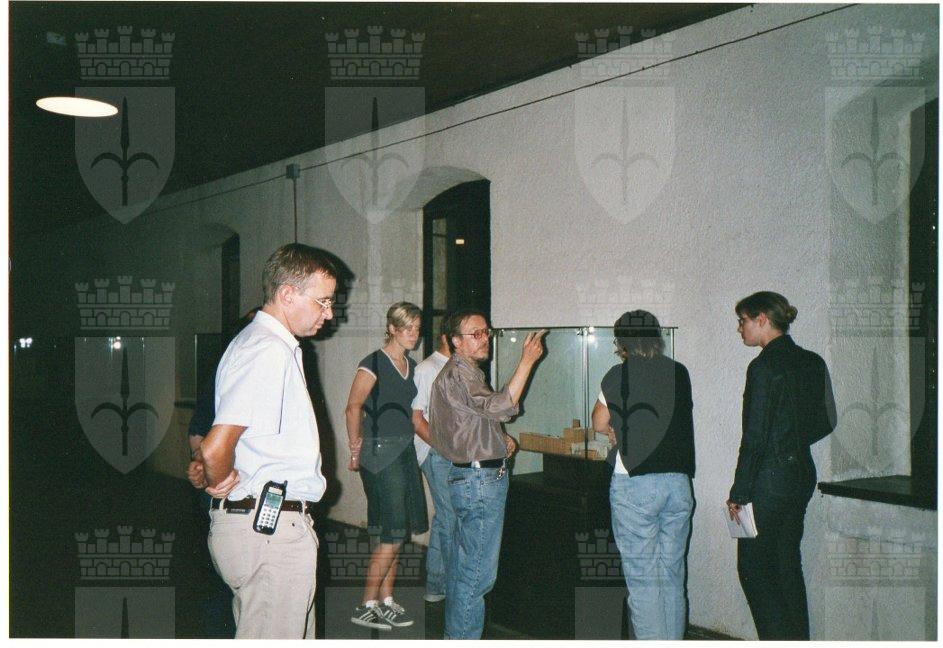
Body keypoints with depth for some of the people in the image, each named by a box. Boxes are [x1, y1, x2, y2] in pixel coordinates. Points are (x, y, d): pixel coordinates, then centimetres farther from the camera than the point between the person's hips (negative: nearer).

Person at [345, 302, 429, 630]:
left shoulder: (412, 366, 14)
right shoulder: (374, 363, -11)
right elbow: (354, 407, -15)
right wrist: (356, 449, -13)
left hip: (405, 450, 8)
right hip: (380, 451, -8)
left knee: (397, 532, 11)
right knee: (393, 533, -8)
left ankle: (386, 600, 22)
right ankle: (366, 606, 2)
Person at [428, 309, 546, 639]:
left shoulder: (466, 373, 17)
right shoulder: (457, 375, -18)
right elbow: (500, 407, -31)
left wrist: (500, 439, 11)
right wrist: (527, 361, -31)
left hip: (468, 478, 11)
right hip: (480, 481, -11)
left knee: (462, 564, 18)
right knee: (478, 571, -5)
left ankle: (454, 633, 30)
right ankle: (464, 638, 3)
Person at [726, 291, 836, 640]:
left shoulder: (763, 367, -16)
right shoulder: (812, 362, 7)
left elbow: (754, 437, -17)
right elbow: (825, 422, 13)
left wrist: (738, 493, -12)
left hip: (770, 480, -8)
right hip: (802, 474, 8)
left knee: (753, 568, 3)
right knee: (788, 565, 16)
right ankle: (800, 639, 23)